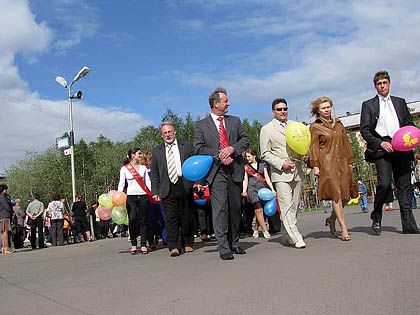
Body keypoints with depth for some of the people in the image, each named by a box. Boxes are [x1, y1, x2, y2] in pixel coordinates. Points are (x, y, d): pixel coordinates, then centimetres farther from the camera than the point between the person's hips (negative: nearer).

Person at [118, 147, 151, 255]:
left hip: (143, 196, 2)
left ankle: (143, 245, 6)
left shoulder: (143, 167, 13)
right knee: (132, 219, -13)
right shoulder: (124, 168, 6)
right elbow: (121, 184, 3)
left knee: (143, 220, 1)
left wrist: (153, 194, 1)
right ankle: (133, 244, 0)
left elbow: (148, 182, 13)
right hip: (131, 196, -2)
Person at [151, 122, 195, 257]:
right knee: (171, 218, -4)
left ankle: (187, 244, 21)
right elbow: (154, 173, 11)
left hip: (185, 186, 0)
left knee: (187, 217, 6)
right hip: (167, 189, 0)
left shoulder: (187, 146, 10)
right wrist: (155, 192, 2)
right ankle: (174, 246, 2)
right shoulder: (157, 151, 13)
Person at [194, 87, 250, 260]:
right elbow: (199, 148, -2)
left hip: (235, 169, 4)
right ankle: (223, 247, -6)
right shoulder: (201, 125, 7)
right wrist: (218, 155, -13)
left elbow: (245, 139, 10)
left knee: (235, 208, 9)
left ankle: (234, 243, 22)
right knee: (220, 209, -10)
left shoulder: (235, 121, 17)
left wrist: (232, 148, -8)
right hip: (216, 171, -4)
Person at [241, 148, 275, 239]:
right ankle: (265, 231, -8)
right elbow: (245, 179, 4)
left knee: (258, 211, 2)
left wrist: (272, 189, 1)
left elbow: (267, 178, 10)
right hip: (252, 189, -2)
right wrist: (244, 191, -9)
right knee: (259, 210, -10)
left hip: (263, 189, 2)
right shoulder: (246, 167, 10)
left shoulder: (262, 165, 14)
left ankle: (255, 230, 17)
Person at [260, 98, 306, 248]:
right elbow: (265, 154, 1)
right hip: (281, 173, -5)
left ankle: (286, 236, 16)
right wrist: (281, 164, -12)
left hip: (297, 171, 5)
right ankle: (296, 238, -11)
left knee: (294, 207, 6)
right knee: (286, 207, -12)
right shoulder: (266, 129, 4)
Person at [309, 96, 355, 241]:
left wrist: (350, 161, 15)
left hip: (342, 163, 6)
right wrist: (315, 165, -10)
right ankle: (344, 228, -6)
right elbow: (313, 148, -3)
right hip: (327, 164, -5)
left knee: (344, 195, 3)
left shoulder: (338, 124, 18)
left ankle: (332, 219, 26)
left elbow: (345, 144, 19)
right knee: (336, 194, -10)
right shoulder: (315, 127, 2)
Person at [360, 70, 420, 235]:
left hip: (401, 148, 4)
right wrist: (380, 143, -11)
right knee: (384, 183, -18)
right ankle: (376, 215, 4)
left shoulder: (400, 102, 20)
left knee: (405, 186, 0)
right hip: (381, 148, -3)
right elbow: (364, 130, 2)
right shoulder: (368, 105, 9)